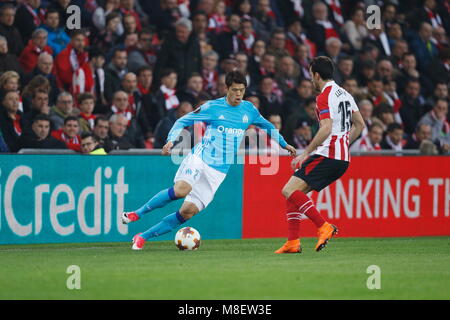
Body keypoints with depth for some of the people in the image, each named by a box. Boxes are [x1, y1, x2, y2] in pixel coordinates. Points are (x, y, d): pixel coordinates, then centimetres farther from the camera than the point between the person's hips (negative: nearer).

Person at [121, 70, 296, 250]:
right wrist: (171, 140, -13)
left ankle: (143, 237, -3)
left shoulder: (249, 110, 11)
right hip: (200, 158, -4)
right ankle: (137, 214, -17)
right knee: (181, 190, -33)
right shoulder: (212, 107, -1)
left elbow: (266, 125, 31)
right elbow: (182, 122, 3)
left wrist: (284, 144, 36)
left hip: (218, 171, 4)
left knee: (188, 211, -10)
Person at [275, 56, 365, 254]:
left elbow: (326, 129, -21)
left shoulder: (325, 96, -10)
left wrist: (306, 153, -18)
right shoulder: (344, 94, 18)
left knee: (289, 191, -15)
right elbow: (359, 125, 23)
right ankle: (293, 243, 5)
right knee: (294, 191, 12)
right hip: (343, 159, 10)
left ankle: (323, 227, -21)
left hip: (327, 156, -10)